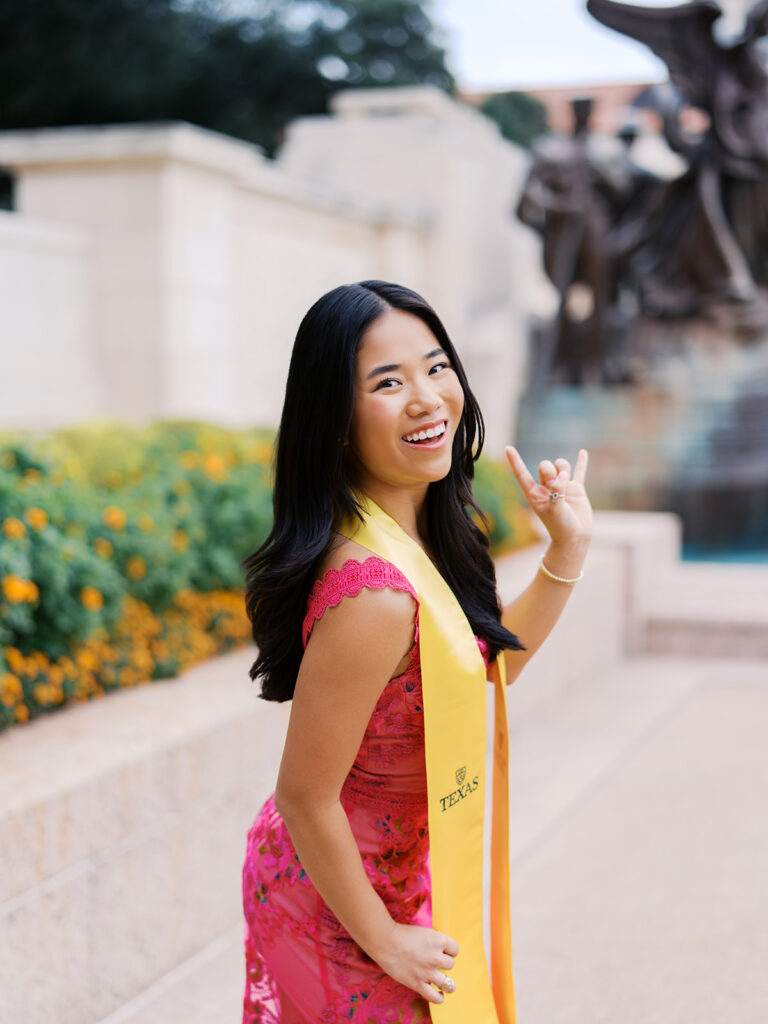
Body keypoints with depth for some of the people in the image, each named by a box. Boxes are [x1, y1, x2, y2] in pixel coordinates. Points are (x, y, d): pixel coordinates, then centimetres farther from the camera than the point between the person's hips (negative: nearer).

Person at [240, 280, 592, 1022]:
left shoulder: (421, 531, -7)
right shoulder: (373, 592, -34)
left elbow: (490, 663, 10)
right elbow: (305, 799, -27)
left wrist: (568, 550, 1)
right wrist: (386, 941, -15)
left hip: (397, 873, 9)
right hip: (337, 905, -9)